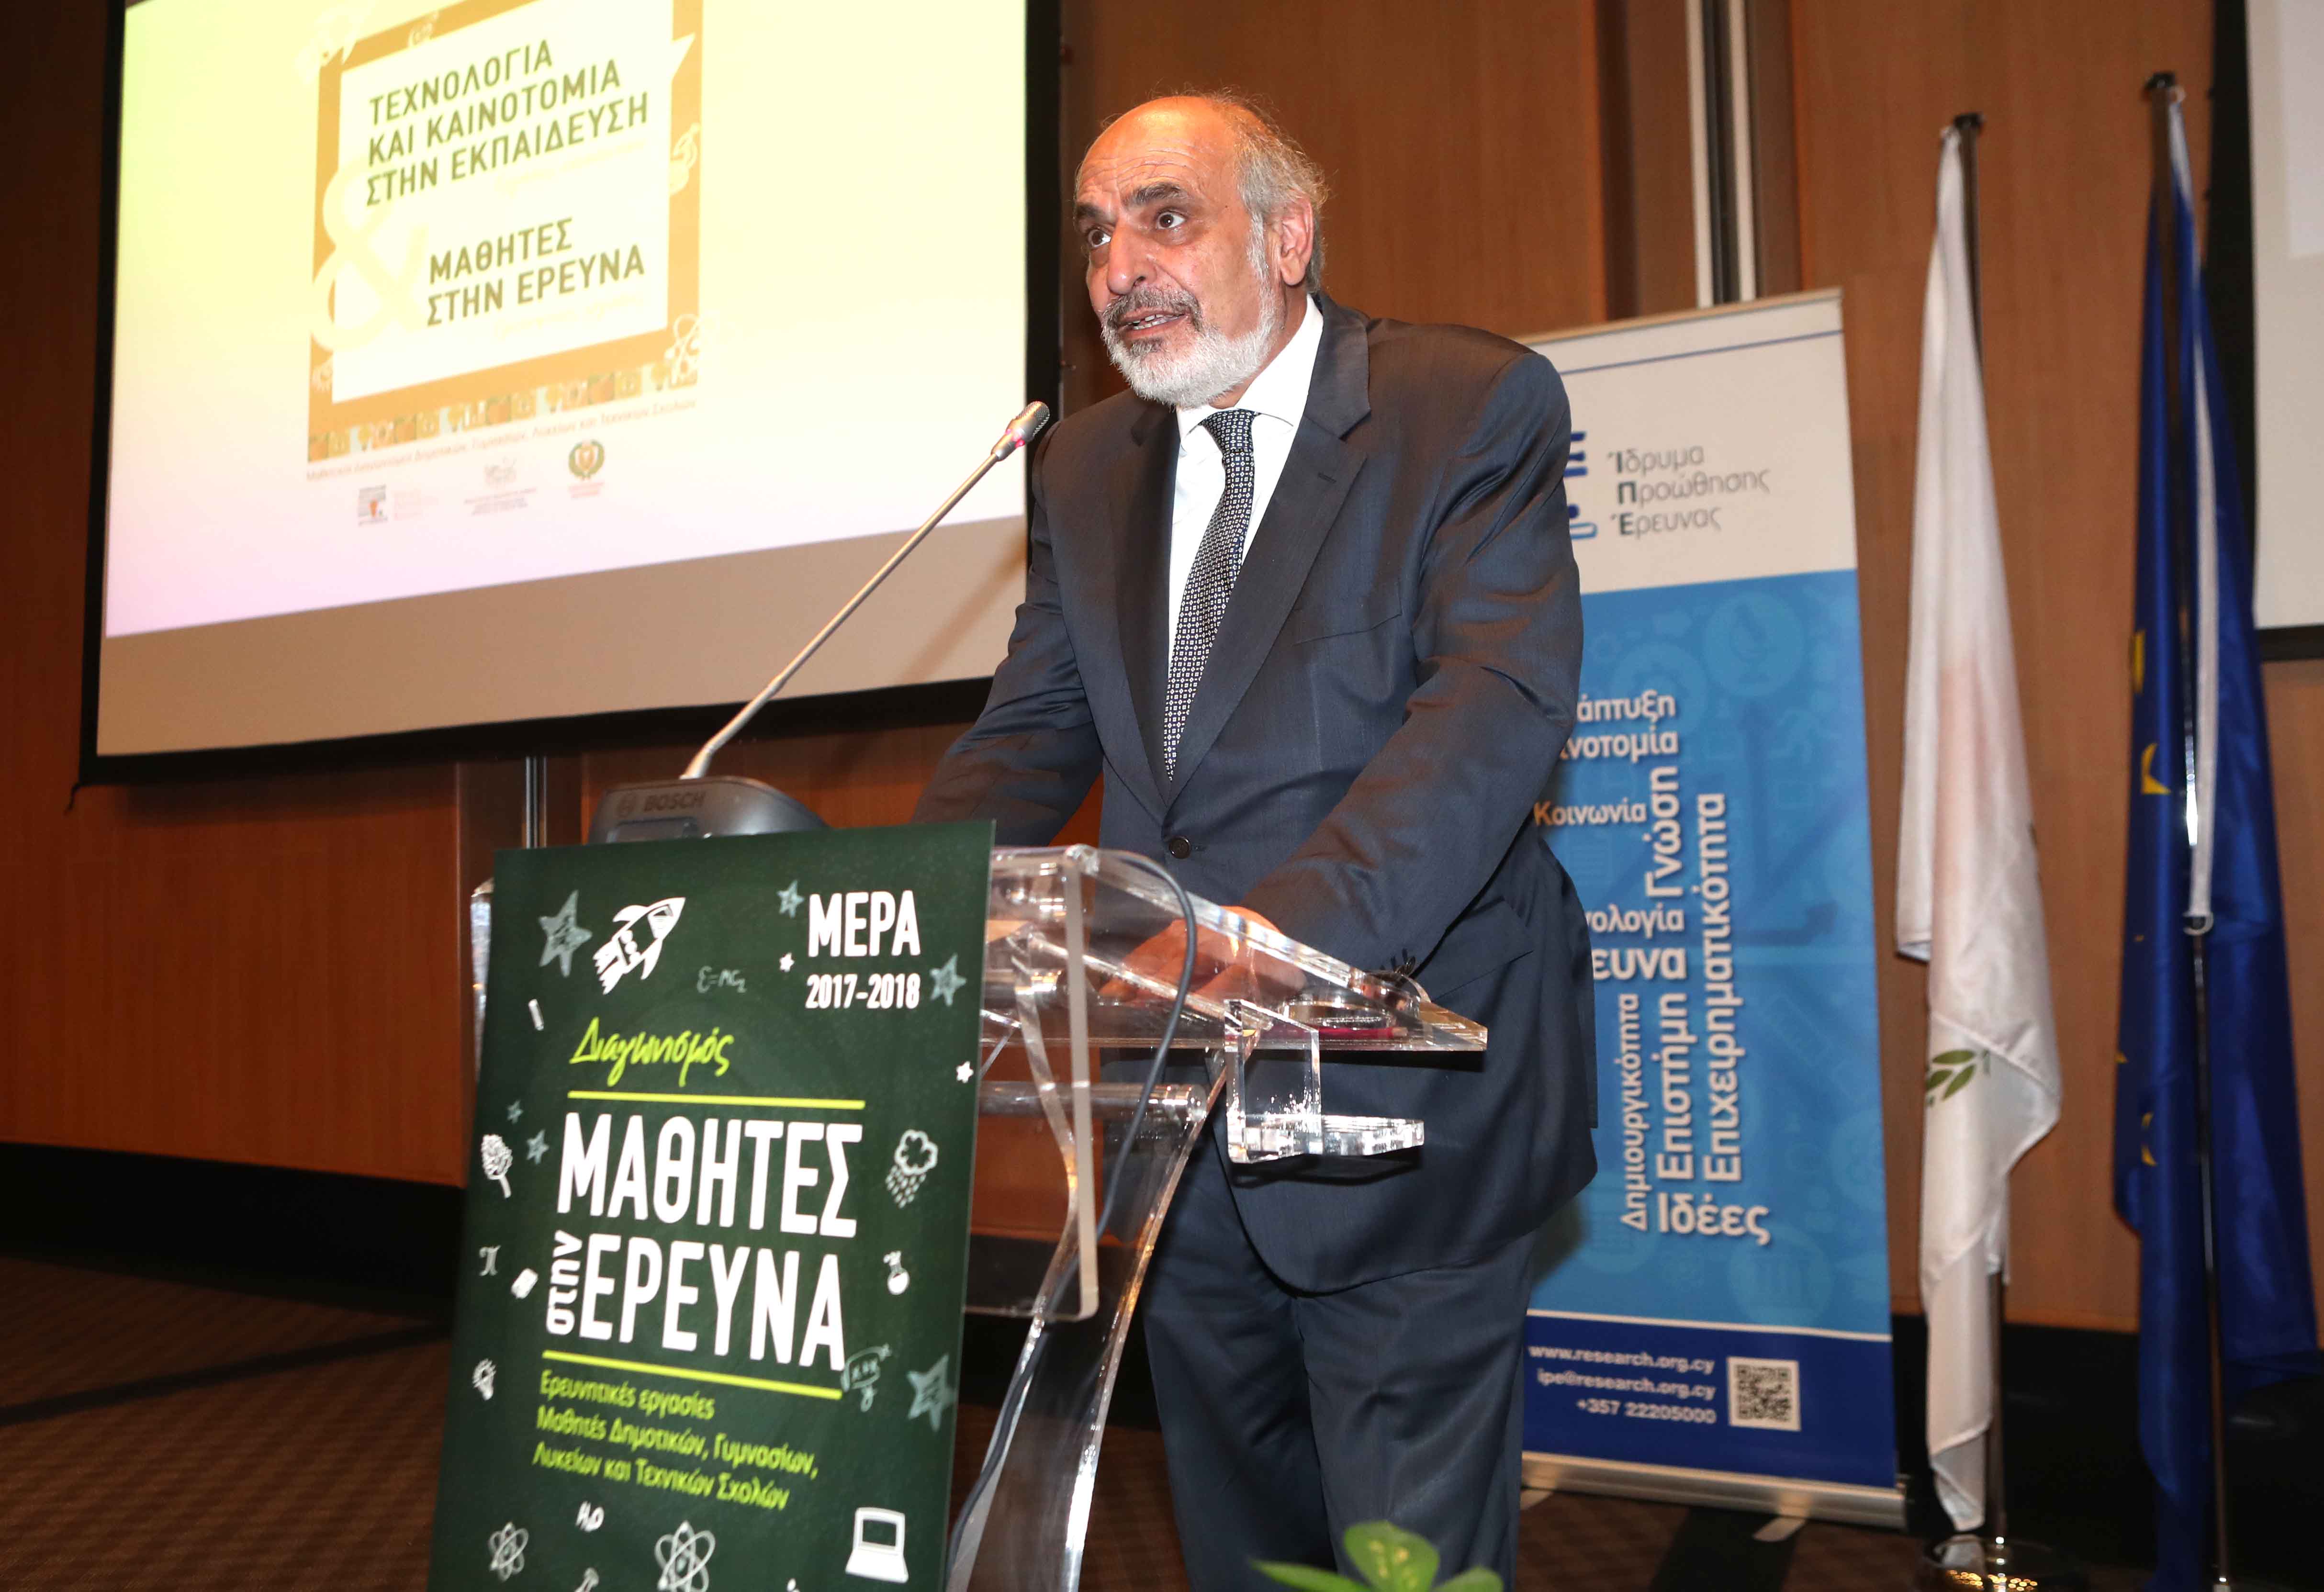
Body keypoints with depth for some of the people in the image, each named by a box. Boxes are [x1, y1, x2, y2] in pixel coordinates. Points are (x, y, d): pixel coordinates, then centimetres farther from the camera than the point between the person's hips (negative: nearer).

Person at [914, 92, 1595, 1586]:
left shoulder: (1473, 406, -8)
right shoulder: (1088, 467, 11)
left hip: (1399, 1094, -5)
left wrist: (1286, 931, -36)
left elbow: (1499, 703, -21)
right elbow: (1035, 735, 9)